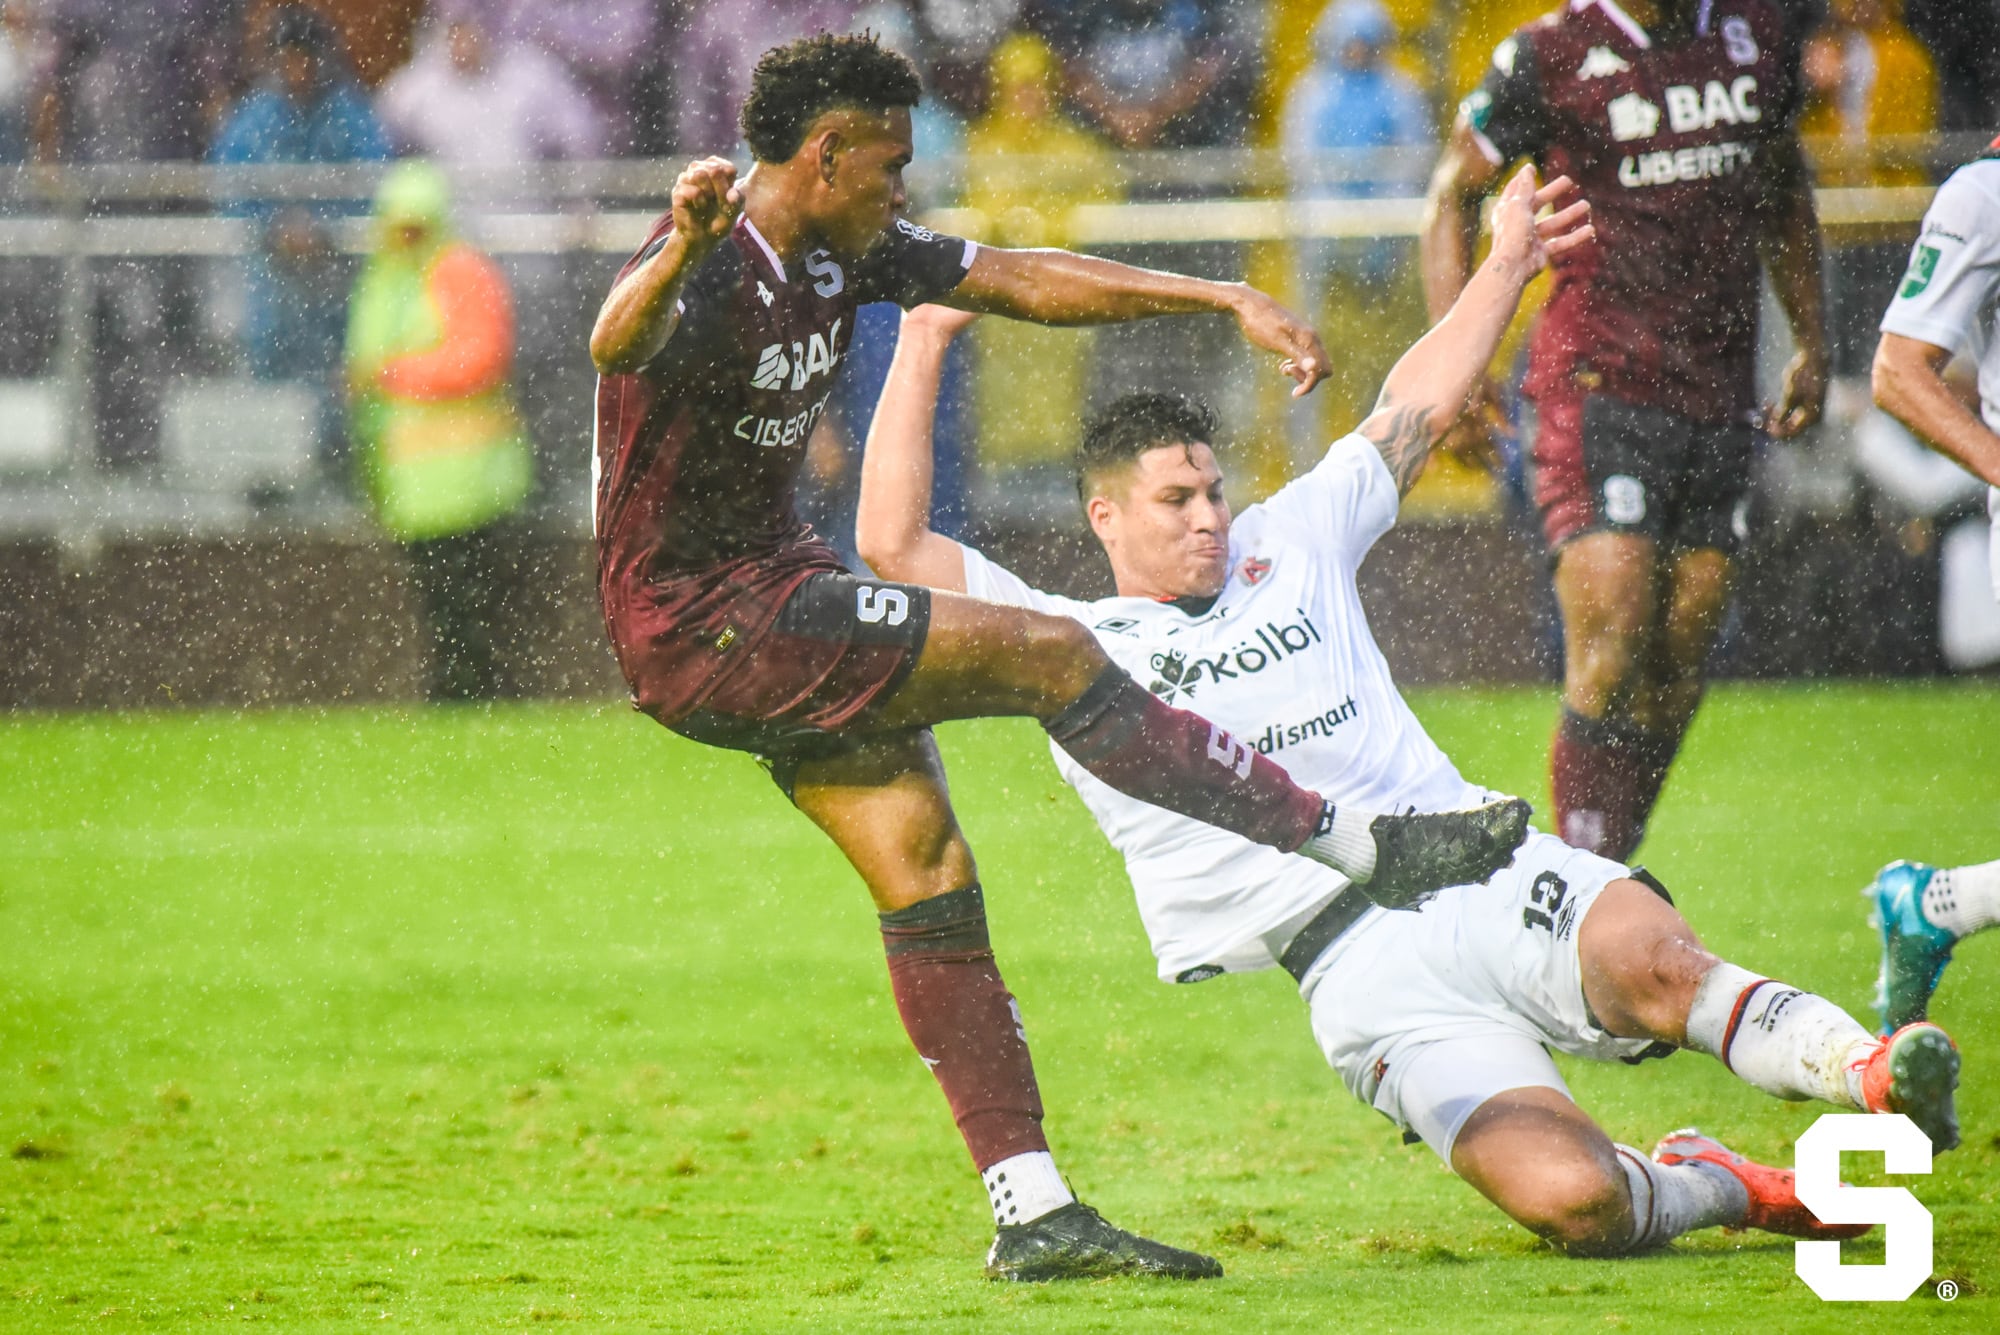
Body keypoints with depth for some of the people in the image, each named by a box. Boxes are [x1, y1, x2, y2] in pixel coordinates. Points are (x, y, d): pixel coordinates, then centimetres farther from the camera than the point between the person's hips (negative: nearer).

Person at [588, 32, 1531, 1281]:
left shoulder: (844, 253, 5)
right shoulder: (715, 273, -22)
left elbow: (1025, 280, 11)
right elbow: (621, 343, -45)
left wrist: (1229, 300, 6)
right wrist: (680, 252, -68)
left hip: (776, 594, 10)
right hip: (699, 622, -10)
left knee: (930, 878, 2)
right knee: (1051, 656, -12)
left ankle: (1032, 1213, 3)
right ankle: (1370, 849, -3)